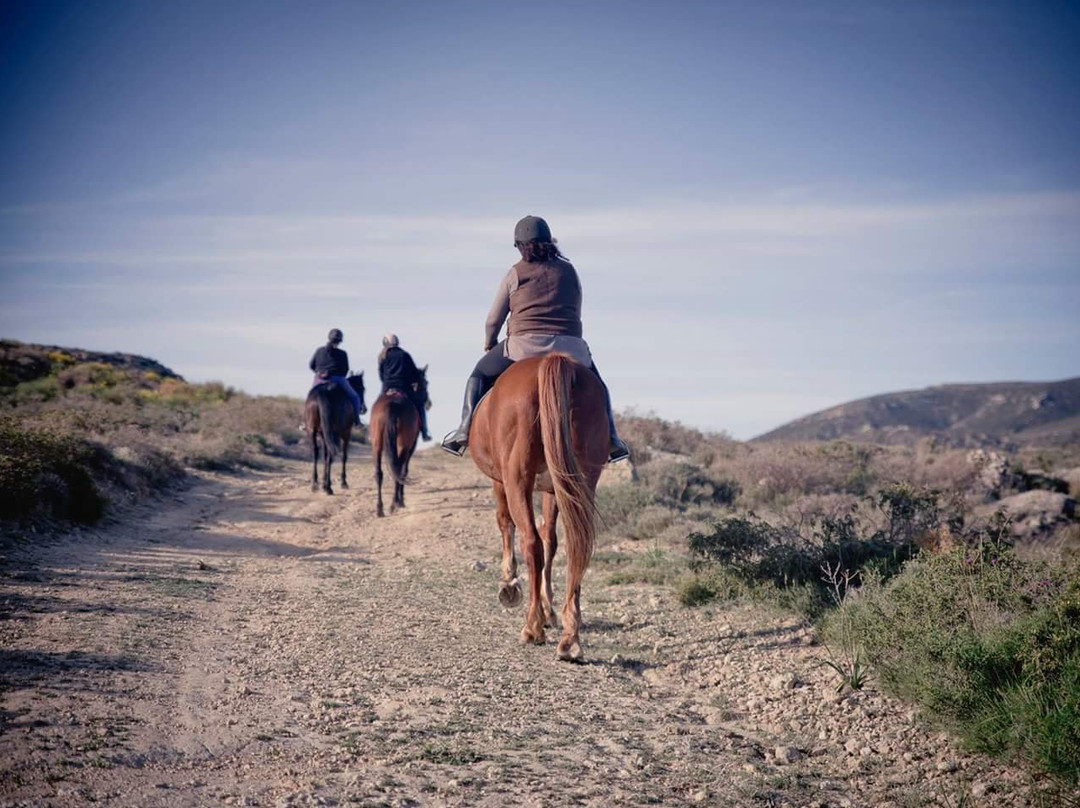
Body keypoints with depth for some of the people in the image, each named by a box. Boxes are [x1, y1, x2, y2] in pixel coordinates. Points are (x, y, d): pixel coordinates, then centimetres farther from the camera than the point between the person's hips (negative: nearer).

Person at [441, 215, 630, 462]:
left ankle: (465, 430, 5)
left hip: (525, 345, -2)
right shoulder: (569, 271, 14)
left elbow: (494, 320, 9)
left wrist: (489, 345, 28)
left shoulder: (515, 273, 6)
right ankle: (609, 437, 13)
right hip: (569, 347, 2)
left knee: (480, 375, 20)